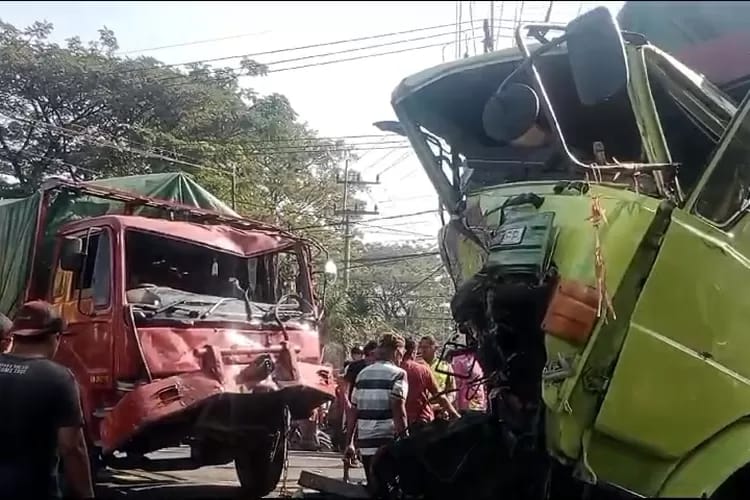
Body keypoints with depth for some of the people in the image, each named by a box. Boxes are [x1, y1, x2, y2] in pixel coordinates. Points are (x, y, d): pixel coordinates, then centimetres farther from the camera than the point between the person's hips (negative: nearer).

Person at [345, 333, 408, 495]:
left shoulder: (363, 373, 13)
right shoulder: (397, 374, -5)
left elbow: (354, 412, 13)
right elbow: (398, 411, -14)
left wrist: (349, 442, 17)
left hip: (364, 442, 6)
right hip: (387, 442, -6)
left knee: (372, 487, 16)